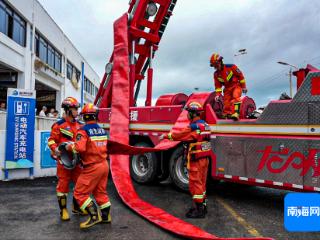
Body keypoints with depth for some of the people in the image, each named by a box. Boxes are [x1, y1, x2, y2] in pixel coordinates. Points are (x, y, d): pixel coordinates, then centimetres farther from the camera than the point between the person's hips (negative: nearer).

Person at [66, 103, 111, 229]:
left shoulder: (84, 130, -14)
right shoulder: (102, 130, 7)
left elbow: (80, 147, -26)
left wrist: (69, 147, -9)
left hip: (92, 167, -7)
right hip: (104, 164, 7)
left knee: (80, 193, 3)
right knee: (100, 191, 20)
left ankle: (94, 216, -2)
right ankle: (106, 216, 28)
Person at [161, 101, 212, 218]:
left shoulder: (194, 127, -19)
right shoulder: (205, 125, 9)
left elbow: (180, 135, -12)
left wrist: (166, 136, 3)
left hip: (196, 159, -9)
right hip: (205, 158, 9)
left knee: (195, 183, 0)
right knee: (201, 183, 18)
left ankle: (198, 210, 8)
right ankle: (202, 206, 30)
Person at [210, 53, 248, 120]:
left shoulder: (231, 67, -12)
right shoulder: (216, 74, 3)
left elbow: (240, 75, -5)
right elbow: (217, 85, 11)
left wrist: (244, 87, -3)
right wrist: (218, 94, -2)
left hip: (236, 85, -5)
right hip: (227, 88, 5)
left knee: (235, 97, -29)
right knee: (226, 103, -4)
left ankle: (235, 113, -43)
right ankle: (225, 115, 5)